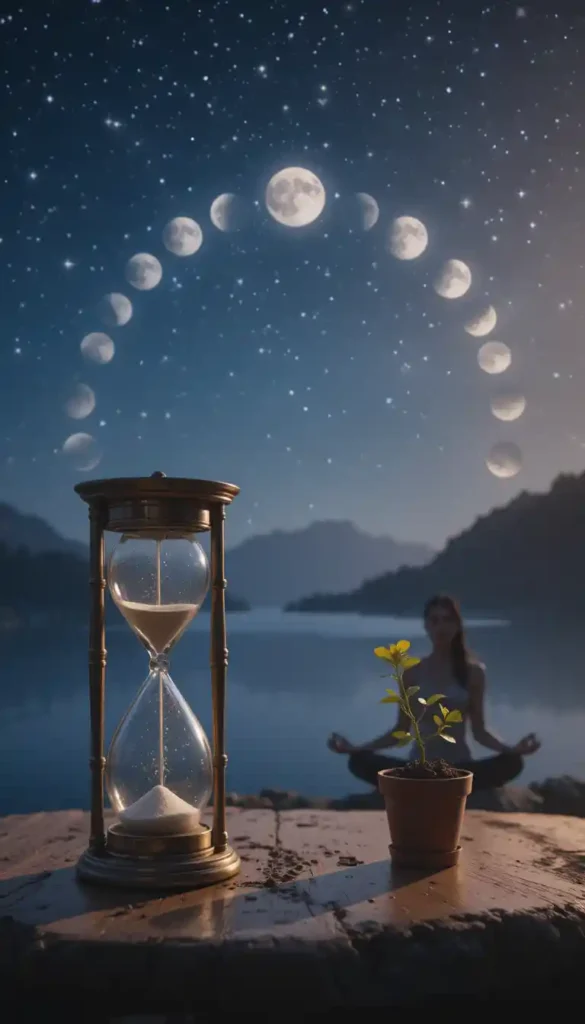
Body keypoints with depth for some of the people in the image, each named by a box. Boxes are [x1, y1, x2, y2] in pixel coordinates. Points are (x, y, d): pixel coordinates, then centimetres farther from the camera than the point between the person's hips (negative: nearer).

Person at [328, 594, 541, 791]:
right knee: (359, 762, -27)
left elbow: (479, 731, 3)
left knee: (512, 763, -30)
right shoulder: (413, 672, 3)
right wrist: (355, 748, -7)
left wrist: (513, 749, -17)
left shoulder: (473, 671, 2)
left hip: (459, 767, 0)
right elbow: (401, 730, 5)